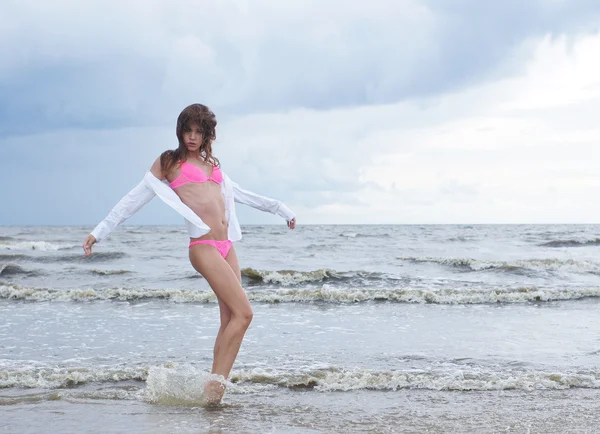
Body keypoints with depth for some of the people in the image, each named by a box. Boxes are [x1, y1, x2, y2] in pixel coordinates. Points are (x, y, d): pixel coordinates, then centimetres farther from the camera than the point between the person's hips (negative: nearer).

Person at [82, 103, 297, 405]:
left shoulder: (211, 163, 21)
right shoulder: (168, 162, 4)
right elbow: (135, 199, 4)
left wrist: (279, 208, 39)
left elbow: (237, 193, 33)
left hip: (227, 246, 7)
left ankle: (214, 388, 4)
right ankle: (216, 385, -12)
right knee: (243, 313, -15)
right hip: (204, 247, -7)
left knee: (230, 318, 1)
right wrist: (100, 231, 1)